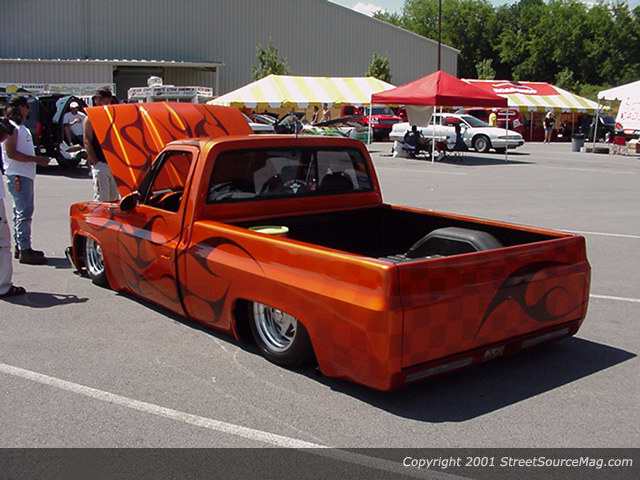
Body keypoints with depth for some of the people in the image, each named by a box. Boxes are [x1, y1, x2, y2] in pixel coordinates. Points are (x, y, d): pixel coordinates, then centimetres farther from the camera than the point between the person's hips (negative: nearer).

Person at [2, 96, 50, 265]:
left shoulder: (21, 128, 19)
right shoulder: (11, 128, -12)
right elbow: (11, 153, -20)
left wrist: (38, 159, 13)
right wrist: (36, 159, -20)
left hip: (26, 175, 11)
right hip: (18, 176, -11)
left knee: (21, 211, 15)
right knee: (24, 212, -11)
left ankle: (20, 247, 23)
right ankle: (24, 251, -10)